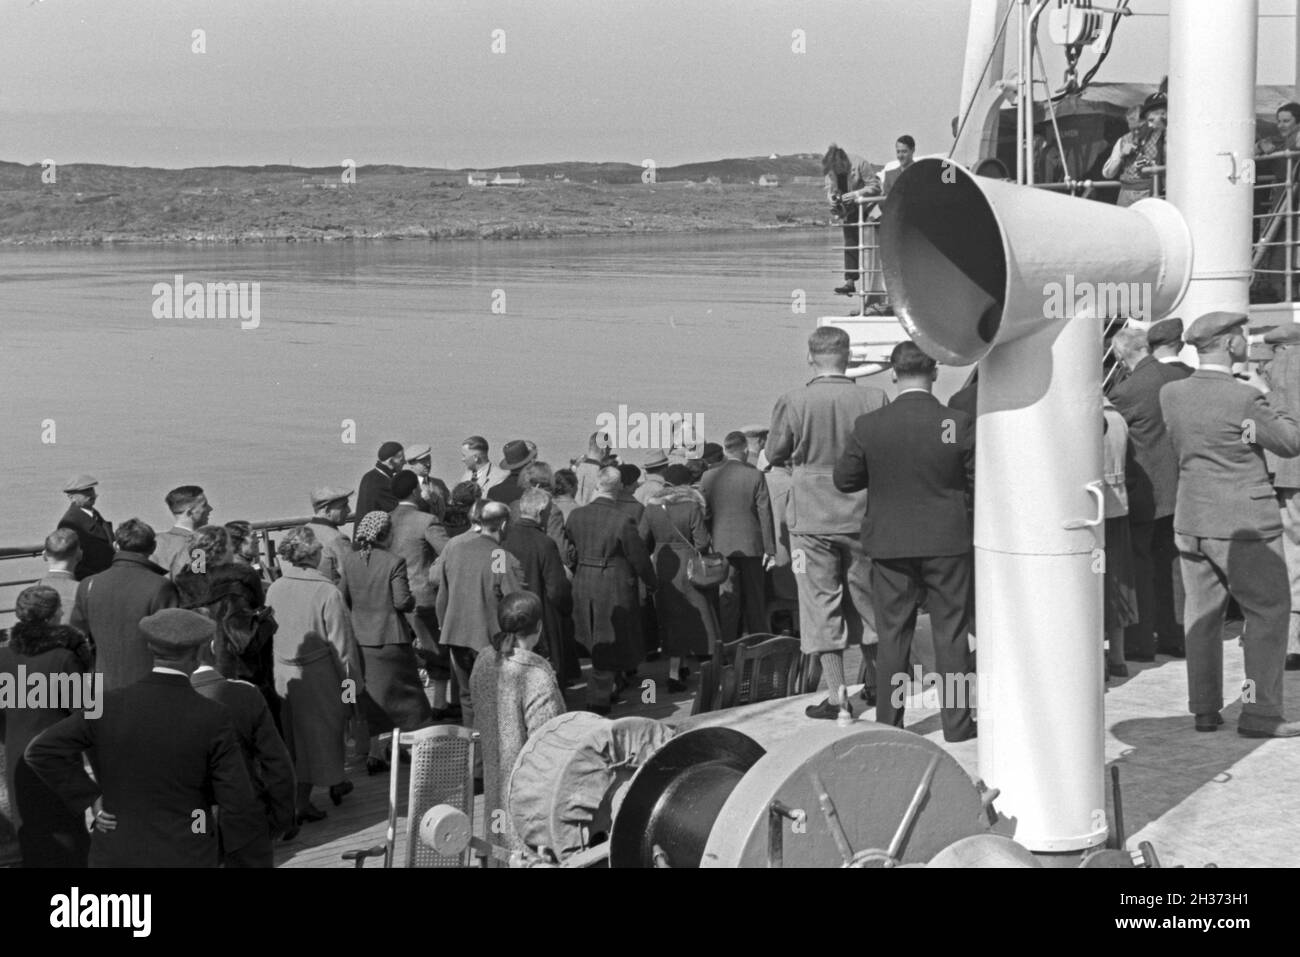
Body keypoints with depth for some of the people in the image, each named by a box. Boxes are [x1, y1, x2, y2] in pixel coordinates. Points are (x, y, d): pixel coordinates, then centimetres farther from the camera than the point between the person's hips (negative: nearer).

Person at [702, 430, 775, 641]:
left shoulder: (709, 477, 1)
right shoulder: (755, 476, -6)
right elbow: (764, 514, -5)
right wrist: (769, 549, -2)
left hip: (721, 546, 2)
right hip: (751, 545, -2)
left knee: (727, 599, 5)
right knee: (754, 598, 8)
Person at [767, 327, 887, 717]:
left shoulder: (793, 403, -13)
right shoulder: (874, 399, -8)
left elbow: (774, 455, -1)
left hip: (812, 519, -3)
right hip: (862, 516, 3)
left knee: (822, 603, 4)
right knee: (865, 598, 18)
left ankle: (836, 695, 4)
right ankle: (874, 685, 29)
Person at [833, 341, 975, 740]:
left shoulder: (868, 426, -9)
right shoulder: (958, 424, -11)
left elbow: (844, 479, 2)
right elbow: (978, 486, -3)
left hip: (890, 545, 1)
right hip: (948, 543, -1)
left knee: (892, 635, 9)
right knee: (951, 634, 8)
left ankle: (888, 725, 13)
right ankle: (957, 722, 12)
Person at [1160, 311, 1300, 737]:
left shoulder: (1170, 394, 0)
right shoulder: (1244, 398, -18)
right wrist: (1265, 396, 3)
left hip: (1191, 522, 6)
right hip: (1245, 526, -6)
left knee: (1202, 614, 13)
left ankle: (1205, 709, 17)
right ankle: (1259, 712, 3)